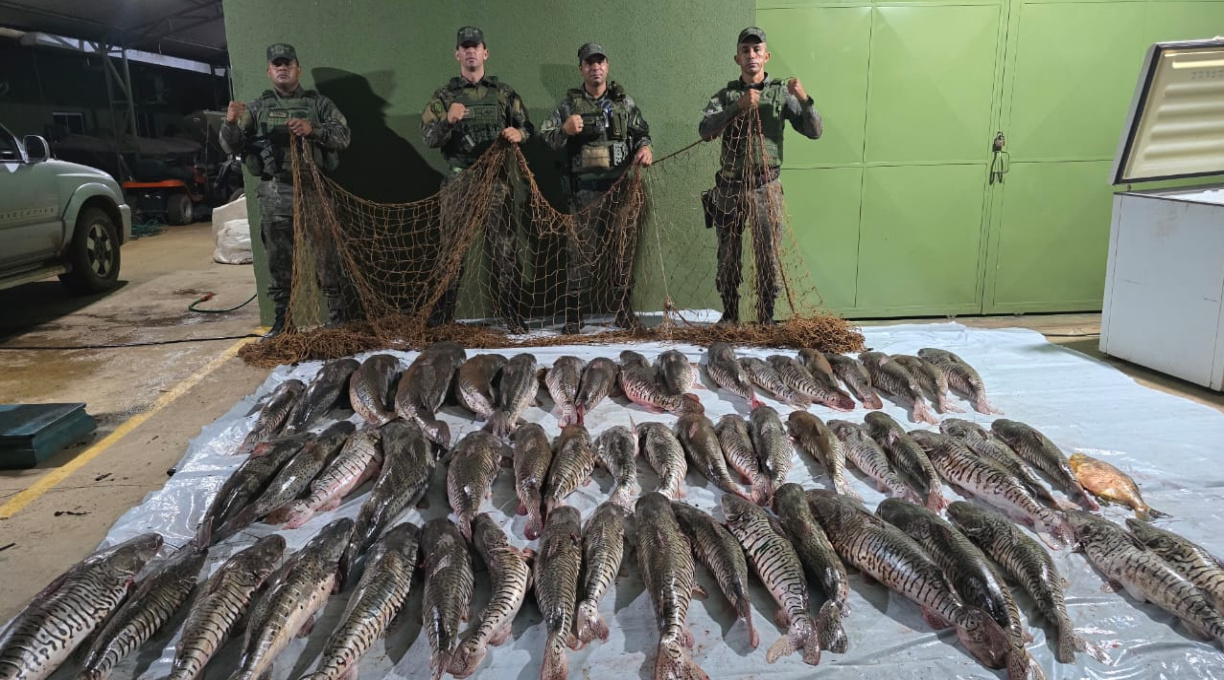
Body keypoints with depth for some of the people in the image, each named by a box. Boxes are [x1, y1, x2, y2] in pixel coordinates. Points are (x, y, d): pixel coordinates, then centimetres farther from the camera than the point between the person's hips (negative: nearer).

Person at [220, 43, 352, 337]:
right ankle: (283, 319, 14)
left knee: (324, 254, -3)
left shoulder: (319, 103, 10)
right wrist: (231, 122, -12)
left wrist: (313, 130, -17)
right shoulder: (257, 108, 15)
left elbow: (344, 135, 0)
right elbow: (232, 146, 10)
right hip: (274, 193, 2)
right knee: (279, 259, 5)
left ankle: (336, 315, 8)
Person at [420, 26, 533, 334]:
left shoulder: (504, 93, 13)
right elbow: (428, 137, 0)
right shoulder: (444, 96, 10)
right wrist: (448, 120, -20)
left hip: (497, 181, 1)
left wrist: (518, 133, -10)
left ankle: (510, 314, 6)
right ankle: (441, 317, 7)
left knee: (504, 248, -1)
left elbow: (527, 128, 14)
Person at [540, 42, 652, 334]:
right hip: (586, 188, -2)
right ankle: (573, 315, 3)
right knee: (580, 250, -3)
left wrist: (645, 146, -6)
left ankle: (625, 312, 15)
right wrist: (564, 129, -17)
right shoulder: (570, 103, 8)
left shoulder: (623, 100, 12)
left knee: (624, 248, 6)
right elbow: (545, 138, 3)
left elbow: (641, 130, 17)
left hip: (622, 186, 2)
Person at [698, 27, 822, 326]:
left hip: (766, 187, -1)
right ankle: (729, 316, 20)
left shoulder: (781, 92, 3)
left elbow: (815, 131, -1)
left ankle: (766, 319, 12)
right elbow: (705, 130, -11)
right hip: (729, 187, 1)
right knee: (727, 256, 7)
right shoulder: (726, 94, 5)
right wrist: (738, 106, -22)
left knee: (768, 257, 1)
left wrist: (804, 99, -17)